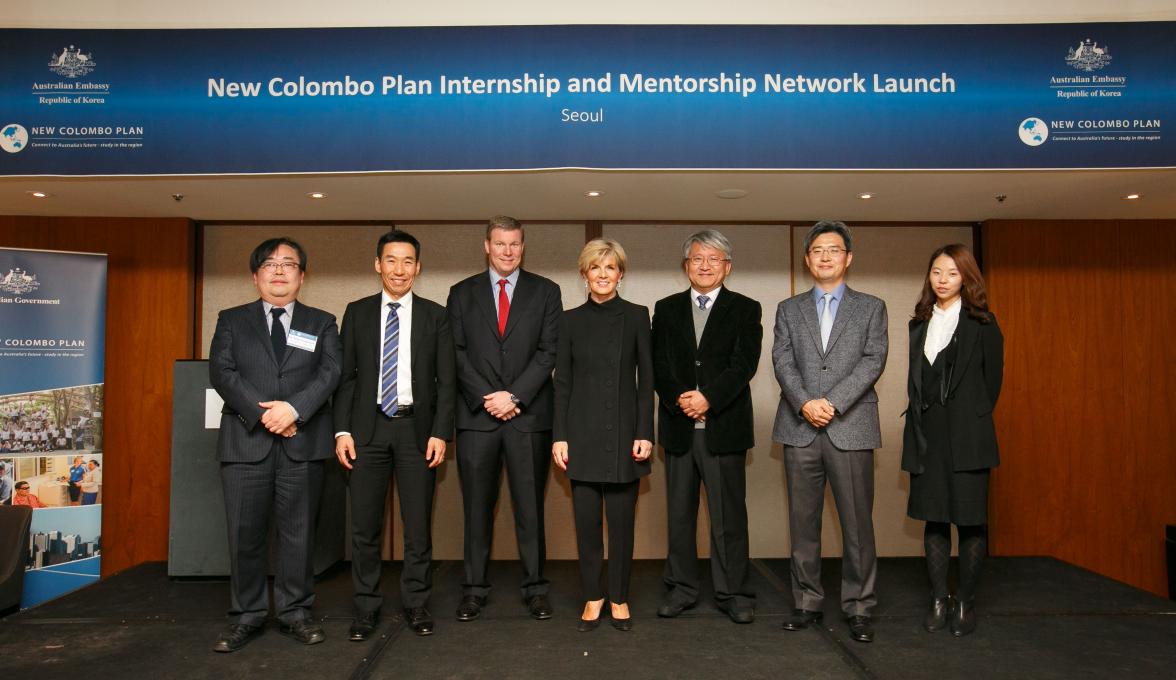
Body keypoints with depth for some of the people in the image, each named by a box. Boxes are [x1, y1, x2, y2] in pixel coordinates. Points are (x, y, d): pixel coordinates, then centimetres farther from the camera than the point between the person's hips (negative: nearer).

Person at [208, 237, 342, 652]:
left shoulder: (322, 323, 13)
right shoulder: (231, 320, 13)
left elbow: (330, 373, -1)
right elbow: (221, 372, 0)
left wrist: (294, 409, -16)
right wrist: (262, 413, -12)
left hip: (303, 441, 0)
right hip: (246, 440, 0)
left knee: (298, 531, 5)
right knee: (245, 533, 3)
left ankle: (295, 612, 16)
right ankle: (246, 617, 15)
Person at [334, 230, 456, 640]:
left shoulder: (434, 316, 4)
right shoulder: (357, 313, 7)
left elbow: (446, 380, 2)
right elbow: (345, 376, 5)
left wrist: (440, 432, -6)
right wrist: (342, 430, -3)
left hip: (416, 428, -1)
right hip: (368, 428, 1)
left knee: (418, 525, 5)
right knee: (364, 526, 5)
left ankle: (416, 605, 20)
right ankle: (366, 608, 18)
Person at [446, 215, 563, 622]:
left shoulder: (545, 292, 7)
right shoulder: (462, 293, 11)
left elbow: (548, 351, -1)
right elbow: (457, 353, 4)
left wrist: (514, 396, -10)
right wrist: (486, 398, -7)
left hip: (529, 415, -1)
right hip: (477, 416, 1)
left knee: (530, 506, 4)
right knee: (477, 507, 6)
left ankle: (535, 588, 15)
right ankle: (474, 588, 16)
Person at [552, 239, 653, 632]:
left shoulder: (636, 317, 3)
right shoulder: (571, 320, 5)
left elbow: (646, 379, 2)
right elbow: (562, 382, 5)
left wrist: (645, 433, -5)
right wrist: (559, 436, -1)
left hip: (624, 433, -1)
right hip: (583, 434, 1)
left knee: (622, 521, 4)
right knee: (586, 521, 5)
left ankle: (619, 598, 20)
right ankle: (592, 597, 20)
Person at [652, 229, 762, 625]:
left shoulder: (745, 309, 5)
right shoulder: (666, 309, 12)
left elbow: (744, 364, -7)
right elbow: (658, 364, 3)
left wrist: (708, 398, -18)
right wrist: (679, 399, -13)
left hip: (724, 426, -2)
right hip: (678, 427, 3)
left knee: (729, 515, 2)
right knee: (679, 514, 9)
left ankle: (734, 592, 14)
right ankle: (682, 588, 21)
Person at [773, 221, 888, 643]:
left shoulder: (871, 307, 10)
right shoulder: (789, 309, 14)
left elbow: (873, 360, -3)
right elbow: (782, 361, 2)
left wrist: (833, 403, -15)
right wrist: (805, 403, -15)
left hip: (851, 430, -1)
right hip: (800, 430, 2)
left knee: (857, 524, 1)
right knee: (803, 523, 7)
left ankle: (858, 608, 13)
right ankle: (807, 603, 18)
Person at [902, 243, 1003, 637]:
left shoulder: (981, 323, -1)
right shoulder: (920, 324, 13)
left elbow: (992, 378, 1)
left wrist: (972, 421, 3)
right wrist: (920, 423, 7)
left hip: (967, 436, -4)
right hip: (927, 435, 5)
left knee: (970, 519, 1)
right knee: (933, 517, 8)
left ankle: (966, 604, 12)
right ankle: (938, 602, 17)